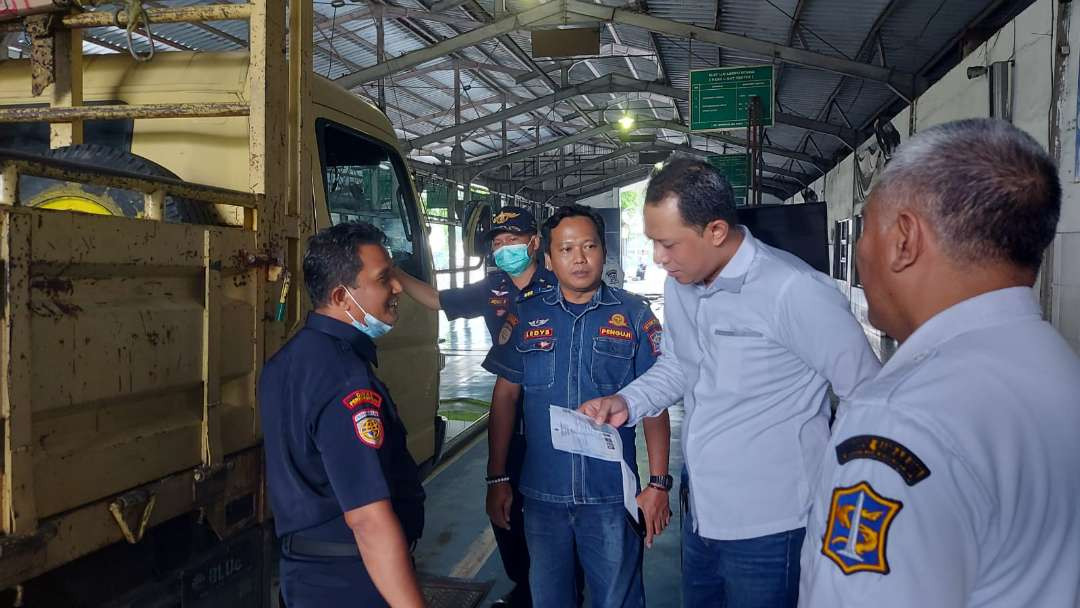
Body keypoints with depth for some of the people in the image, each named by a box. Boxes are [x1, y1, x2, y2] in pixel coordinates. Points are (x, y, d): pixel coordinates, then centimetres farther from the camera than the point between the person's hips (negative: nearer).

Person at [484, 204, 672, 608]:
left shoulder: (634, 315, -3)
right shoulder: (526, 314, 1)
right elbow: (505, 395, 6)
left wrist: (658, 483, -7)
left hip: (612, 496, -2)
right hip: (542, 493, 2)